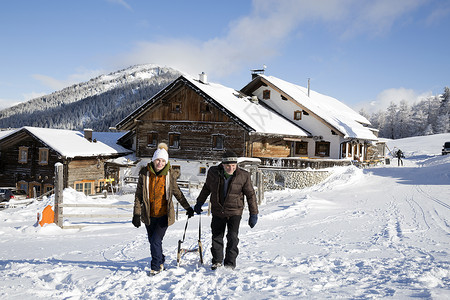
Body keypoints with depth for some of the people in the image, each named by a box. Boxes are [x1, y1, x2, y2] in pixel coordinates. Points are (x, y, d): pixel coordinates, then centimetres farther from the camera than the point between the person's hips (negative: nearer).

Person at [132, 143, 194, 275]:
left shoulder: (169, 175, -4)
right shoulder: (145, 173, -4)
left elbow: (177, 192, 10)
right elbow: (138, 195, 0)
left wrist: (188, 207, 14)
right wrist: (136, 213, -5)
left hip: (164, 214, -2)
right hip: (149, 215, 2)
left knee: (156, 240, -11)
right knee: (152, 240, 13)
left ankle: (156, 267, 5)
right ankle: (161, 261, 38)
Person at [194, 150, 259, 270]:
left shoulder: (244, 176, -11)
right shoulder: (213, 172, -6)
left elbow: (250, 195, -2)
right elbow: (207, 188, 13)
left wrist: (253, 214, -3)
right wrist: (199, 203, 20)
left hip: (234, 212, -2)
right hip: (217, 212, 3)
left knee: (232, 237, -13)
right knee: (216, 237, 9)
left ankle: (230, 262, 1)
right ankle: (217, 261, 28)